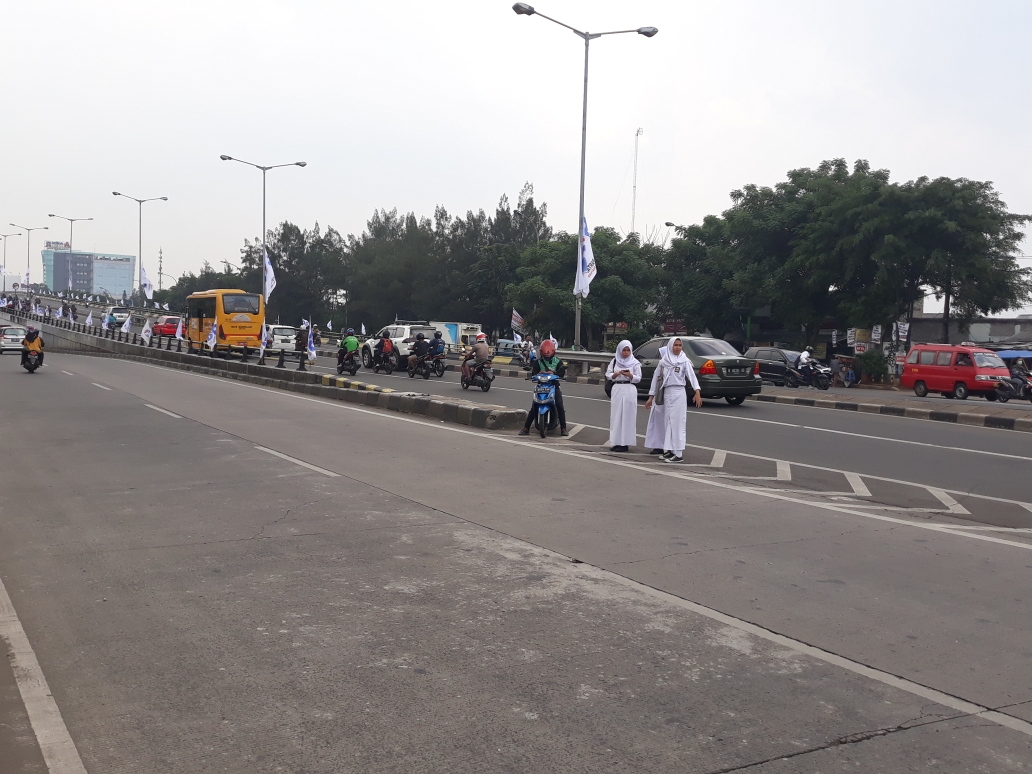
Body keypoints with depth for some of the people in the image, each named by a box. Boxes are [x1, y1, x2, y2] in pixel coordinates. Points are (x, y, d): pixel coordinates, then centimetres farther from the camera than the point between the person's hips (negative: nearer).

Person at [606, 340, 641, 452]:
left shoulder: (635, 363, 3)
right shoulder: (615, 361, 10)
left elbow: (638, 378, 2)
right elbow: (608, 374, 8)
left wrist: (629, 375, -16)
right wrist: (616, 374, -11)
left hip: (629, 390, -3)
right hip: (617, 389, 3)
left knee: (627, 416, -5)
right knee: (616, 416, 2)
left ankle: (625, 443, -4)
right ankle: (616, 442, 6)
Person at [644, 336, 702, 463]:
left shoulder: (685, 361, -1)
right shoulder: (663, 362, 8)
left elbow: (692, 376, -13)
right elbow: (656, 378, 13)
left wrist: (697, 392, -28)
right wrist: (651, 397, 12)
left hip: (679, 393, -4)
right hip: (667, 393, 4)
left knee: (678, 423, -5)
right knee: (668, 422, 7)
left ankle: (678, 454, -5)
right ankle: (669, 450, 14)